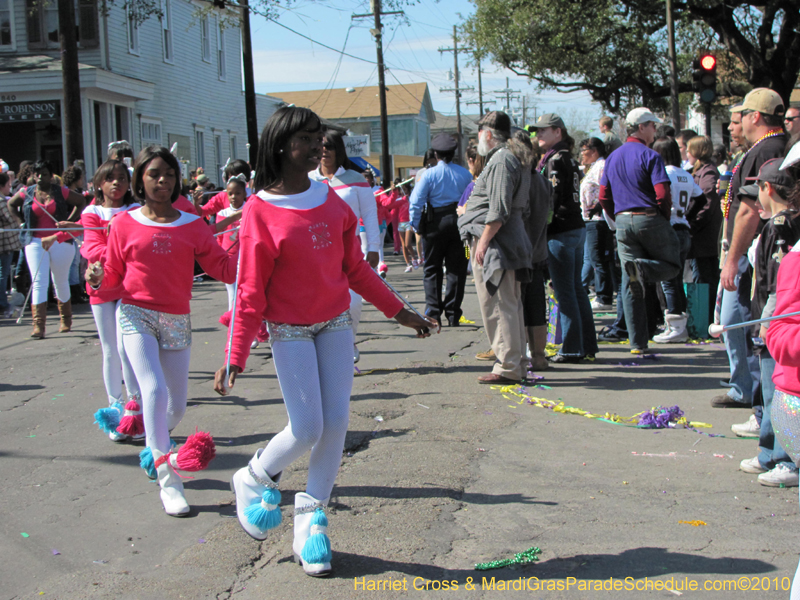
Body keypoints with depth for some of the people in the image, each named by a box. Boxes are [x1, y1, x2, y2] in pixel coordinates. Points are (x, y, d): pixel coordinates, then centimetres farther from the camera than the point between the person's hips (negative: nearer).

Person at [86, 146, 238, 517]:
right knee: (154, 390, -20)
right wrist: (98, 279, -17)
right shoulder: (125, 224, 0)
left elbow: (223, 267, -1)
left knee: (177, 405, 7)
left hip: (177, 320, 3)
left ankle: (156, 448, 40)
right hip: (136, 316, -3)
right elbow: (114, 275, 4)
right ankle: (168, 480, -16)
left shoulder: (192, 226, 3)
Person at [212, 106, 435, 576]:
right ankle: (254, 480, 22)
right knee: (306, 430, -8)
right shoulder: (260, 212, -11)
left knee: (336, 423, -1)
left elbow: (355, 267, 11)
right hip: (290, 331, -5)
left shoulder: (331, 200, 3)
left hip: (336, 323, 5)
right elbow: (250, 292, -11)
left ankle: (313, 518, 16)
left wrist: (399, 312, 11)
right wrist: (236, 358, -14)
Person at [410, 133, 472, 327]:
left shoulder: (429, 174, -5)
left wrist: (416, 226, -1)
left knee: (432, 269, 7)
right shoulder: (465, 174, 3)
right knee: (457, 269, 7)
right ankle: (453, 315, 8)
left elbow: (416, 202, -10)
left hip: (436, 223, -2)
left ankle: (433, 313, 1)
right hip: (460, 223, 2)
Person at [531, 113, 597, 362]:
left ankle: (572, 349, -1)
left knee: (565, 293, -5)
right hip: (577, 229, 9)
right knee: (576, 288, 13)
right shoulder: (569, 159, 15)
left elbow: (553, 199, -16)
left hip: (561, 233, -9)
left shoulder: (555, 160, -12)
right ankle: (588, 345, 17)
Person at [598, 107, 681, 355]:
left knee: (630, 286, 7)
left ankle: (637, 343, 6)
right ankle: (642, 267, -19)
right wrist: (665, 220, 0)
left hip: (623, 222, 6)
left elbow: (604, 198, 13)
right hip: (650, 219, -6)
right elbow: (663, 195, -16)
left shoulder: (612, 158, 12)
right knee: (672, 266, 14)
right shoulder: (650, 156, -8)